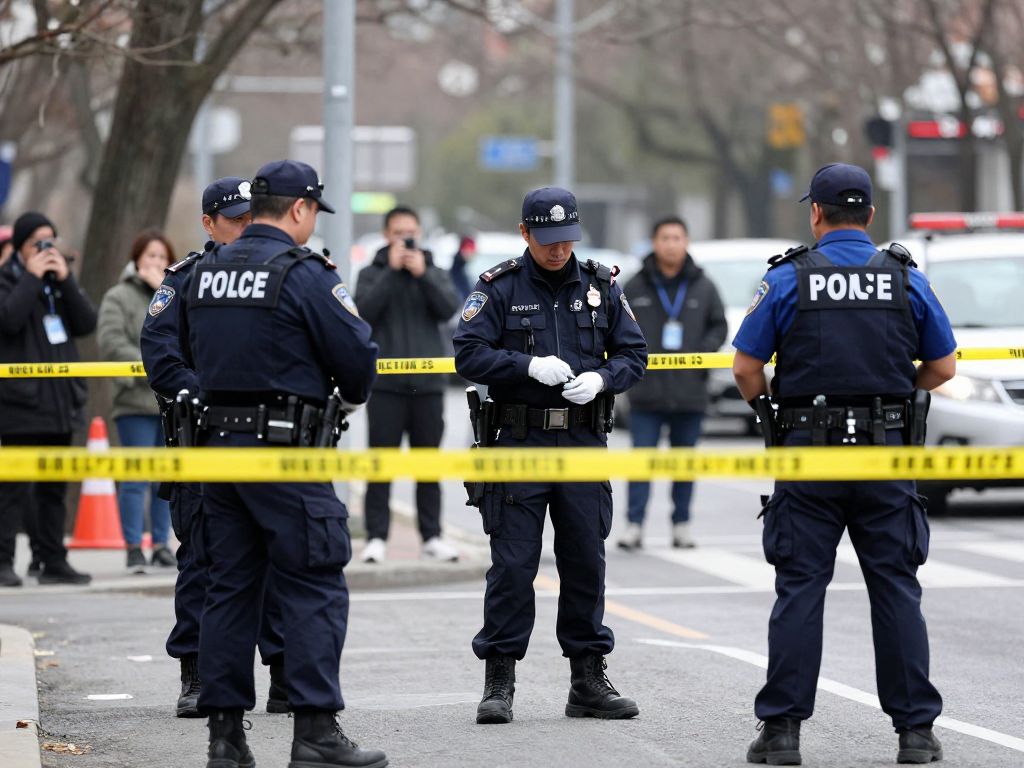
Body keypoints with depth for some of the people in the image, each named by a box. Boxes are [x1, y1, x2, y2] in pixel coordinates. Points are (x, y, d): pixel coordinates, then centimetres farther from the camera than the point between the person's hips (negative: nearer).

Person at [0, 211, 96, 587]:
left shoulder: (60, 280, 15)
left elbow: (86, 324, 3)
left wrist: (65, 280, -6)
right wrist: (32, 277, -14)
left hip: (60, 398, 6)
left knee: (54, 488, 10)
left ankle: (53, 561, 15)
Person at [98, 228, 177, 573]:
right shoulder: (118, 297, 0)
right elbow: (111, 342, -11)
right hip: (137, 400, -5)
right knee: (136, 477, -5)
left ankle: (161, 544, 15)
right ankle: (134, 548, -1)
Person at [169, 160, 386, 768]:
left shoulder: (206, 273, 11)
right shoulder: (303, 272, -11)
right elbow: (356, 353, -9)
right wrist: (353, 394, 12)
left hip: (219, 441, 7)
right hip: (286, 447, -7)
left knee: (230, 585, 10)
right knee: (315, 587, -3)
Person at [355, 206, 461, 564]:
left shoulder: (434, 272, 11)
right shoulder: (372, 274, 6)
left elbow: (449, 308, -5)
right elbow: (365, 310, -11)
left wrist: (422, 273, -13)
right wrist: (392, 271, -13)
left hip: (427, 383, 2)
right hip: (385, 383, -2)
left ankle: (432, 536, 11)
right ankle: (376, 537, -1)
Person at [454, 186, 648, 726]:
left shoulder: (600, 287, 9)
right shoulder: (498, 289, 0)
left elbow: (634, 353, 10)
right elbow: (468, 355, -7)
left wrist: (601, 379, -10)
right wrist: (530, 366, -19)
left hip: (584, 443, 3)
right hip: (520, 443, -3)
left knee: (586, 562, 7)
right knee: (512, 565, -3)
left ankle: (588, 681, 16)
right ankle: (499, 683, 4)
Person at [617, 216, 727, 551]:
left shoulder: (703, 287, 4)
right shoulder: (635, 287, 2)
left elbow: (719, 326, 11)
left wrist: (703, 353, -5)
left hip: (689, 392, 1)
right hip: (646, 392, -1)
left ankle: (682, 524, 16)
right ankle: (635, 525, -2)